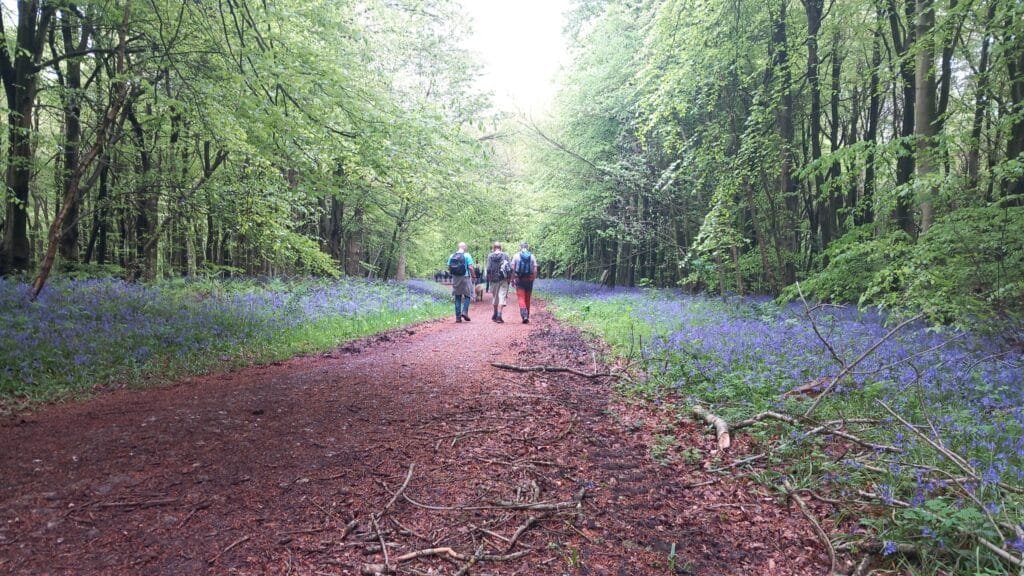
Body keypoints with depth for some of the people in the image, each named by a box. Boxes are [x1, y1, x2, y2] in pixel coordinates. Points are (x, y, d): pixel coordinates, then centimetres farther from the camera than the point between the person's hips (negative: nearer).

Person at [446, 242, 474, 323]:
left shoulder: (452, 256, 6)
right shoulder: (467, 255, -7)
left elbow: (448, 268, 7)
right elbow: (470, 267, -12)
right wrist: (473, 276, -1)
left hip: (455, 278, 4)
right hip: (465, 277, -4)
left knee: (457, 297, 9)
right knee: (467, 295, 9)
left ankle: (458, 316, 7)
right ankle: (464, 312, -8)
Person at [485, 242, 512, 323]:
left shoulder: (490, 256, 0)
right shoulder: (505, 255, 1)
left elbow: (488, 269, -6)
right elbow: (511, 268, -5)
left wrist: (488, 281, 1)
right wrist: (509, 278, 5)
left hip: (494, 280, 1)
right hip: (503, 280, -1)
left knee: (495, 297, 17)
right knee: (502, 297, -3)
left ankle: (495, 315, 30)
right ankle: (499, 316, -15)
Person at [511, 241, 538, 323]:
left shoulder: (516, 256, -1)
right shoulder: (532, 257, 2)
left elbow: (512, 269, -3)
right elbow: (535, 270, -3)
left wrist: (512, 280, 3)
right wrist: (533, 279, 6)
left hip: (519, 280, -2)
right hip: (529, 280, 2)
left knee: (521, 298, -5)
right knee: (528, 299, 12)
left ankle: (524, 315, -22)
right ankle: (527, 316, 20)